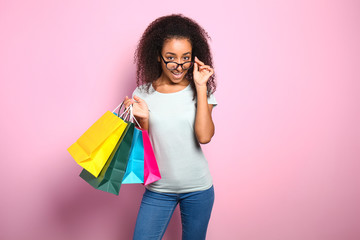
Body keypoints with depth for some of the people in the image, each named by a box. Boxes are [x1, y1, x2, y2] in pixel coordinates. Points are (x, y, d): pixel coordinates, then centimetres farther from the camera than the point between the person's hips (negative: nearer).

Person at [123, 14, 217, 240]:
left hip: (197, 188, 0)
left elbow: (204, 136, -20)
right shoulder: (144, 93, -4)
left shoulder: (200, 91, -5)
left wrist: (201, 87, -19)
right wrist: (143, 119, -20)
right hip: (158, 189, 0)